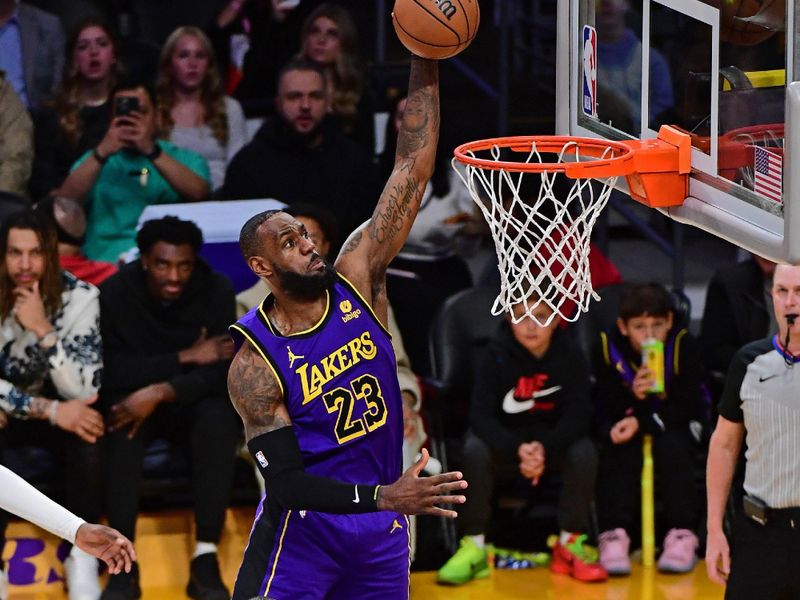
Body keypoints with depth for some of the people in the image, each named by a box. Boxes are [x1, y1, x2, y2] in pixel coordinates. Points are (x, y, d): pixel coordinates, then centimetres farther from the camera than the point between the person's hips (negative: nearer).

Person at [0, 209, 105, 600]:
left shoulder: (79, 297, -16)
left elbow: (85, 392, -23)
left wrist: (43, 330, -33)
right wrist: (50, 410, -32)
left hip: (62, 410, 1)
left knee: (91, 433, -32)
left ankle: (80, 555, -19)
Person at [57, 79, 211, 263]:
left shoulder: (184, 158, 15)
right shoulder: (94, 161, 18)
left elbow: (198, 194, -6)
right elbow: (65, 202, 1)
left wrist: (151, 151, -13)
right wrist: (102, 153, -9)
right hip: (107, 259, 0)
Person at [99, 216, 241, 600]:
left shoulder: (217, 292, -13)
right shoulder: (114, 293, -15)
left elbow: (224, 371, -20)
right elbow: (112, 372, -22)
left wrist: (161, 391, -34)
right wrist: (185, 357, -26)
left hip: (192, 401, 1)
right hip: (134, 399, -1)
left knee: (219, 417, -34)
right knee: (121, 423, -35)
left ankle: (206, 560, -31)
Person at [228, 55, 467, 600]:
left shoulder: (357, 281, -5)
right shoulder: (254, 366, -15)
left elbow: (412, 172, -9)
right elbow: (285, 482, -20)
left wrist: (426, 70, -16)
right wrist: (383, 497, -31)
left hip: (382, 533, 5)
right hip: (303, 529, -4)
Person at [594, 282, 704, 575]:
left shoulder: (683, 345, -18)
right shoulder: (606, 347, -16)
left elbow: (689, 408, -19)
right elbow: (603, 410, -16)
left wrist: (642, 423, -29)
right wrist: (632, 395, -36)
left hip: (672, 427, 0)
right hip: (625, 426, 0)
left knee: (671, 446, -31)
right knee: (620, 449, -30)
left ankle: (682, 536, -29)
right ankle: (614, 534, -34)